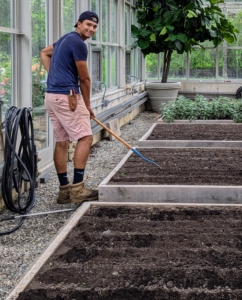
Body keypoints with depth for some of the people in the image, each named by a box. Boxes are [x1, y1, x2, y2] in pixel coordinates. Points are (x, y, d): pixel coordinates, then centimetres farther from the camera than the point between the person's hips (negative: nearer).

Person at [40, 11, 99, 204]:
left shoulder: (65, 39, 19)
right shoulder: (78, 43, -11)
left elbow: (45, 53, 35)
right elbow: (84, 79, -5)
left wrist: (53, 75, 20)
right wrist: (88, 105, 7)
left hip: (52, 95, 10)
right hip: (66, 96, -10)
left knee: (62, 142, 9)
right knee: (85, 137, -8)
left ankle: (64, 190, 11)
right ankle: (77, 188, -12)